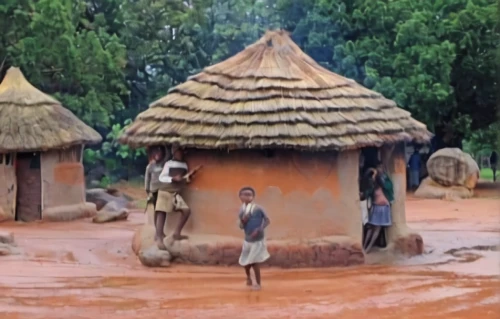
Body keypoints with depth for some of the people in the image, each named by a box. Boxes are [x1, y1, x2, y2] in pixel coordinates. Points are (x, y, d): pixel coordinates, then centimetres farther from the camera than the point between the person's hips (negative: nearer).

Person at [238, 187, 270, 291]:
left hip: (258, 240, -5)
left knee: (255, 262, -9)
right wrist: (243, 221, -18)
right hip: (247, 240, 5)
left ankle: (258, 284, 8)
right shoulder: (242, 211, -2)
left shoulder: (258, 209, -15)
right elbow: (241, 227, 4)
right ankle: (248, 277, 45)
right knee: (246, 262, 14)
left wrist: (259, 230, -23)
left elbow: (267, 221, -11)